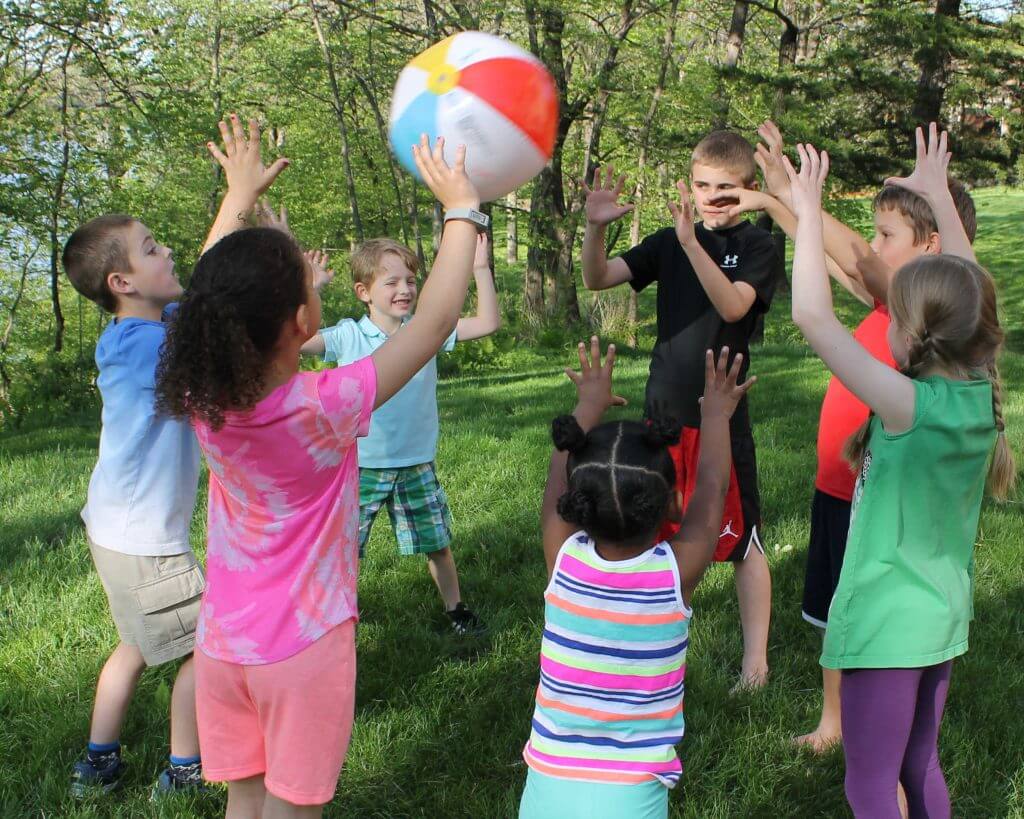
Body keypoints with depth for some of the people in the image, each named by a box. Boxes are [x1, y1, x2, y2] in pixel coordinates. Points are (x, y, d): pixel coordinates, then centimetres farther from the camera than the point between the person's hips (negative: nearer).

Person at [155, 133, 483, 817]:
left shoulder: (202, 400, -12)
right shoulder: (325, 407, -25)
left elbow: (215, 297, 7)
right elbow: (435, 322, -17)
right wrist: (461, 209, -7)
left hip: (225, 642, 5)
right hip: (304, 647, -4)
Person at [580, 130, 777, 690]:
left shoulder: (757, 247, -5)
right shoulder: (668, 243, 7)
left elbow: (733, 306, -23)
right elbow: (598, 279, -1)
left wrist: (691, 242, -34)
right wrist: (596, 227, -19)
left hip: (722, 417, -4)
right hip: (665, 411, 4)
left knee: (741, 538, 3)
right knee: (659, 533, 16)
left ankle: (755, 657, 16)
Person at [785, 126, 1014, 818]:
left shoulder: (909, 406, -25)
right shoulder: (981, 395, -5)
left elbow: (813, 315, -28)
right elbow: (970, 297, 11)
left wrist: (809, 212, -18)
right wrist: (939, 195, 17)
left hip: (886, 621, -8)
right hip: (943, 615, 8)